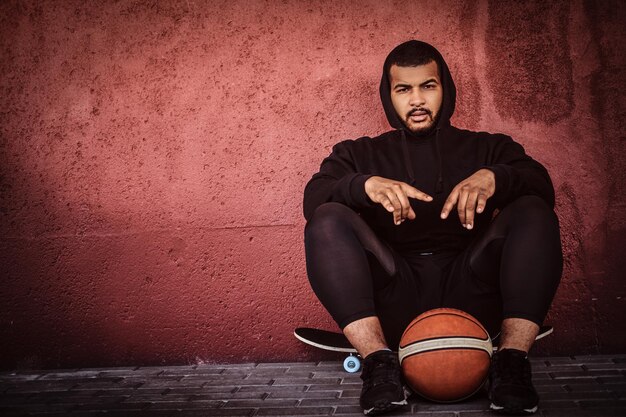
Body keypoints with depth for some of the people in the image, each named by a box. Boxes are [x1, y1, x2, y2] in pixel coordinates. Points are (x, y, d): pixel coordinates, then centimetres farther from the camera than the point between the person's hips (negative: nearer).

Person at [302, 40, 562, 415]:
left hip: (469, 296, 0)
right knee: (328, 220, -21)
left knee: (533, 213, -19)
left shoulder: (487, 148, 22)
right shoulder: (360, 154, 21)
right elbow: (313, 198, 2)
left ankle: (513, 360, -28)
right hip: (394, 303, 0)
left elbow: (542, 187, 3)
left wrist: (493, 177, -19)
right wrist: (365, 185, -20)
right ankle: (379, 360, -32)